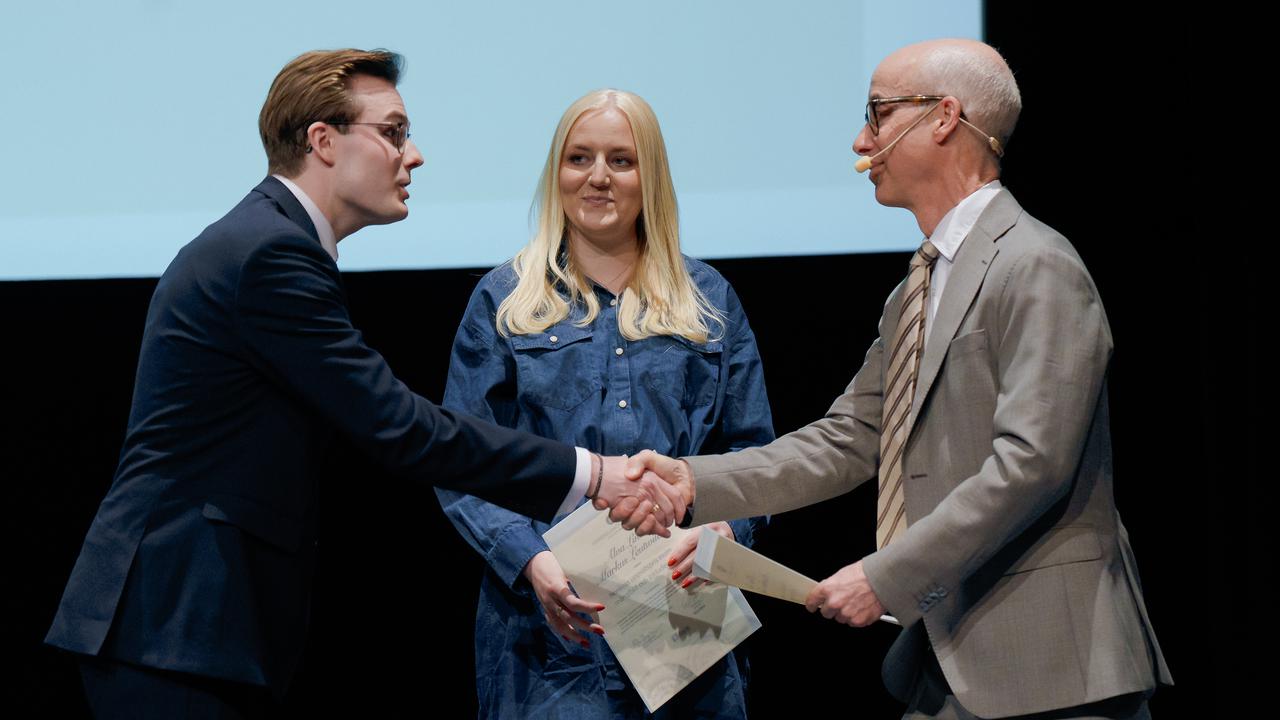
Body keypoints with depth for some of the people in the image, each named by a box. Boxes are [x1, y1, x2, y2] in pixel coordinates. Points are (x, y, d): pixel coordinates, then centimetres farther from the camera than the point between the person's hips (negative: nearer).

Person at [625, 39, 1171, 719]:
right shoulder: (913, 294, 18)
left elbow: (1029, 463, -20)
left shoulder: (1036, 267, -12)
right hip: (946, 662, 8)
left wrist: (888, 576, -20)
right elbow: (848, 440, 14)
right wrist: (695, 480, 2)